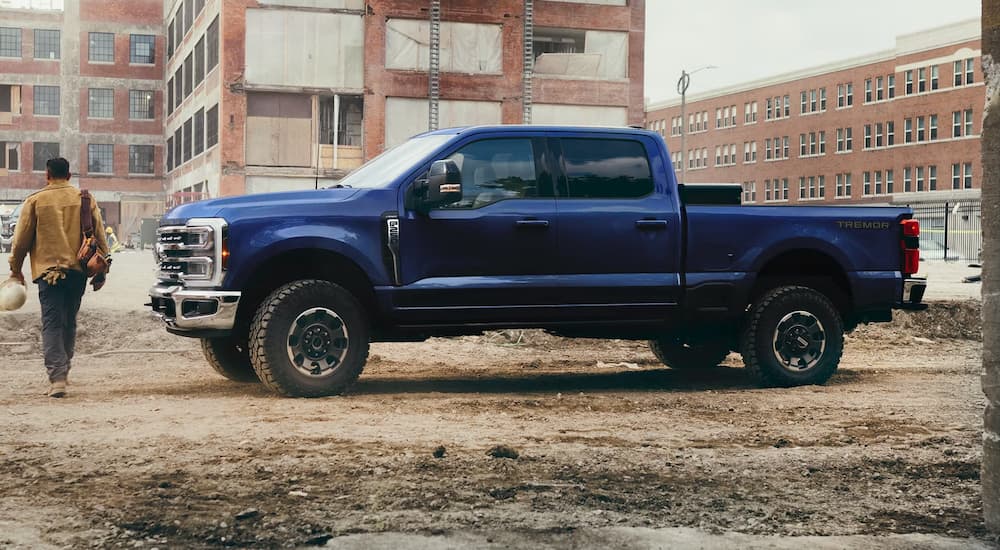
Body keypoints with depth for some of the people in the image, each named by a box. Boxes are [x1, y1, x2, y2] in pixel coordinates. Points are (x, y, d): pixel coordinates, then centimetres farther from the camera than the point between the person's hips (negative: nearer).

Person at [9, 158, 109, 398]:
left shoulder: (35, 201, 0)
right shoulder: (85, 200, 6)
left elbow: (21, 239, 2)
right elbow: (99, 237, 7)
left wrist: (16, 269, 14)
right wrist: (101, 272, 13)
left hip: (48, 271, -3)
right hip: (77, 271, 3)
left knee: (52, 324, -5)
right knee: (69, 323, 16)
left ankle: (57, 377, -16)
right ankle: (63, 371, 27)